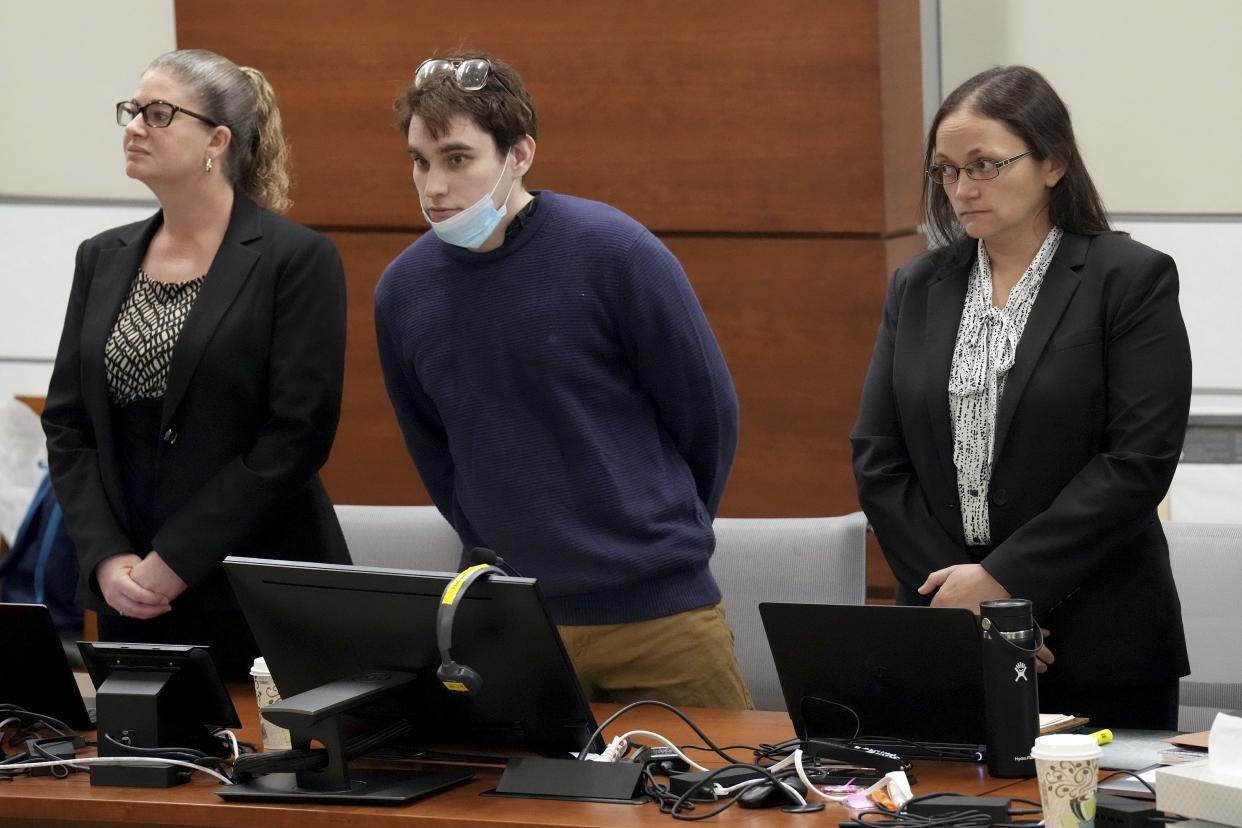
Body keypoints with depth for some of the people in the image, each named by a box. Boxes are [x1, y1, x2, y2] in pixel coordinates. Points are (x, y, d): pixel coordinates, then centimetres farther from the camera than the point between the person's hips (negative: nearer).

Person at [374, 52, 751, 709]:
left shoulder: (613, 252, -10)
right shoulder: (403, 290, 1)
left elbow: (705, 413, 0)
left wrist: (661, 541, 9)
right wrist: (505, 550, 11)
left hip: (656, 611, -3)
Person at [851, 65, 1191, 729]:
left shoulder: (1132, 280, -3)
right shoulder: (918, 288, 11)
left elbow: (1139, 462, -11)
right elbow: (877, 462, 6)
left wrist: (1002, 578, -15)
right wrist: (962, 600, -7)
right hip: (942, 647, 4)